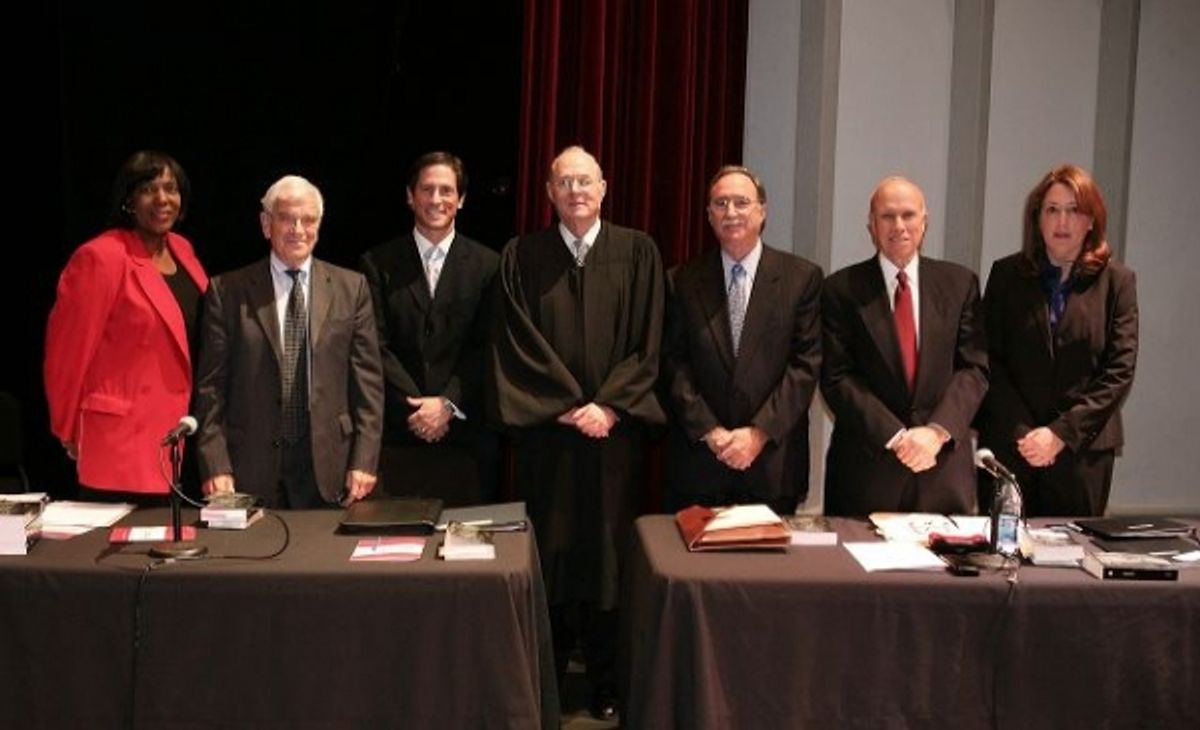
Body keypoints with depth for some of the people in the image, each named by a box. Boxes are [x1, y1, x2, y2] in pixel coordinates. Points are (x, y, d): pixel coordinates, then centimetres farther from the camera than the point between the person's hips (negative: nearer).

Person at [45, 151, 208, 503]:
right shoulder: (101, 258, -15)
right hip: (124, 447, -7)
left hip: (179, 441, 7)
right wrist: (69, 432, -1)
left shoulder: (181, 250, 8)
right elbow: (69, 351, -10)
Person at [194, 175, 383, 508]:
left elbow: (368, 380, 5)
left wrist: (364, 461, -2)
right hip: (251, 471, -1)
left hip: (328, 471, 1)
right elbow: (210, 385, 2)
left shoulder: (351, 288, 7)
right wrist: (216, 467, -6)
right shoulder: (228, 291, 3)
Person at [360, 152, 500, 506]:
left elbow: (484, 347, 1)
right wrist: (416, 407, -9)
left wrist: (447, 404, -9)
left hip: (467, 433, 0)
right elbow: (378, 346, 0)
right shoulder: (378, 263, 6)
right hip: (398, 433, 0)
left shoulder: (487, 265, 6)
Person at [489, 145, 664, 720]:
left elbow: (647, 343, 0)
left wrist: (608, 405, -11)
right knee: (548, 549, 5)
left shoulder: (637, 252, 4)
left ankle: (607, 678, 15)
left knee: (609, 548, 4)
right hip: (544, 430, 0)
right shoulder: (521, 256, 4)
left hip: (615, 428, 0)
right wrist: (568, 406, -10)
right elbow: (518, 345, -2)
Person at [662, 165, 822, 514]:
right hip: (698, 461, 1)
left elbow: (806, 364, -3)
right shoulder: (685, 281, 6)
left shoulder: (802, 277, 2)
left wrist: (759, 433, -10)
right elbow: (675, 364, 2)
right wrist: (709, 431, -8)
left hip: (772, 463, -1)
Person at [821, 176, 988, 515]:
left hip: (944, 466, 2)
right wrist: (895, 436, -14)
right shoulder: (842, 289, 1)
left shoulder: (960, 283, 7)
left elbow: (974, 368, 2)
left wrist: (937, 430, -13)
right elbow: (837, 379, -5)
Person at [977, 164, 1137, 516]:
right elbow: (990, 360, 1)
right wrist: (1022, 433, -9)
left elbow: (1120, 371, -2)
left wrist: (1061, 433, -11)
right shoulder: (1006, 274, 6)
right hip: (1008, 447, 1)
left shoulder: (1117, 281, 3)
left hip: (1083, 448, 0)